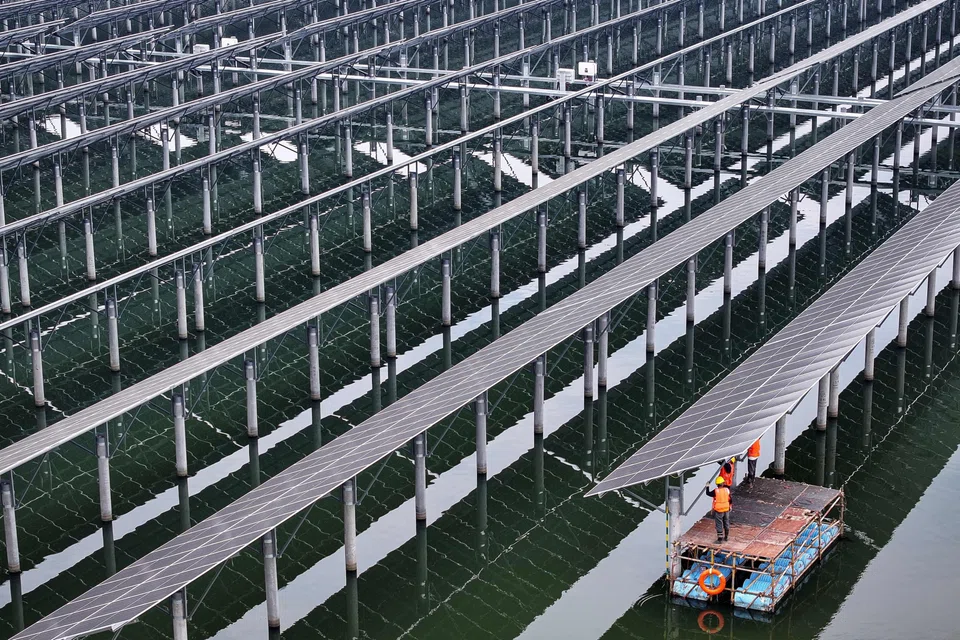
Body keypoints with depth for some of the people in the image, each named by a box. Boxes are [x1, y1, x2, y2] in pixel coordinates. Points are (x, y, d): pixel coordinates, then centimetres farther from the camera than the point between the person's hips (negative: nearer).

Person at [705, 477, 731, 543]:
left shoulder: (716, 491, -20)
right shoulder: (727, 490, -7)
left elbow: (708, 493, -4)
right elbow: (730, 500, 4)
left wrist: (707, 487, 12)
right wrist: (731, 506, 21)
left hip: (718, 511, -5)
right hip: (726, 510, 5)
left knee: (719, 524, 5)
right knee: (726, 523, 18)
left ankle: (720, 538, 9)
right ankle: (726, 537, 30)